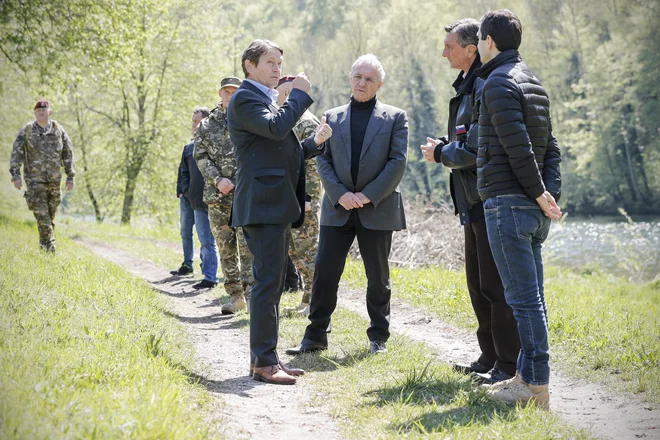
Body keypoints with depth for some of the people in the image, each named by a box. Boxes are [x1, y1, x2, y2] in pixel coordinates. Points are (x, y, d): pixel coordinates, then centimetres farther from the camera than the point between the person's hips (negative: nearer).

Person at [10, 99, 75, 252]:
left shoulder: (58, 130, 0)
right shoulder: (27, 131, -5)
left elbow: (68, 154, 5)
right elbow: (16, 153, -6)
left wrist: (71, 176, 0)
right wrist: (15, 175, -16)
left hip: (54, 180, 3)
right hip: (34, 180, -3)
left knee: (50, 214, 11)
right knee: (41, 214, -12)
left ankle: (44, 242, 28)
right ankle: (49, 245, -9)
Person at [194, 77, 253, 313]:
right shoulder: (207, 125, 11)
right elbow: (200, 157, 5)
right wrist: (217, 180, -9)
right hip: (217, 195, 3)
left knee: (248, 245, -9)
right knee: (226, 247, 6)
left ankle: (250, 292, -7)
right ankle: (235, 295, 12)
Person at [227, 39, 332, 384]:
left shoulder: (267, 100, 24)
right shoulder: (245, 98, -6)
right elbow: (275, 128, -23)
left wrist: (315, 142, 11)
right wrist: (299, 94, -11)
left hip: (278, 205, 10)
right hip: (262, 203, -10)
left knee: (271, 283, 11)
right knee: (268, 281, -11)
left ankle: (264, 357, 15)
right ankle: (264, 361, -10)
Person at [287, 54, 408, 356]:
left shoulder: (395, 117, 4)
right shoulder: (332, 117, 11)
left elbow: (397, 162, -4)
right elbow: (323, 160, 5)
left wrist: (368, 195, -13)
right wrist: (341, 194, -10)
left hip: (378, 209, -2)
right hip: (338, 208, 2)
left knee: (378, 276, 6)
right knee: (324, 271, -1)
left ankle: (379, 336, 17)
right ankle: (315, 336, 6)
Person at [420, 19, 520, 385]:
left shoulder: (485, 87, -16)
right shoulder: (468, 86, 16)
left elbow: (476, 151, -21)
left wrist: (440, 153, -6)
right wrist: (445, 148, 8)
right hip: (475, 203, 11)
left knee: (496, 285, -6)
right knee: (478, 285, 16)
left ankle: (510, 365, 1)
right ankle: (489, 358, 26)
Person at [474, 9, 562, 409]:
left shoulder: (499, 83, -11)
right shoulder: (533, 82, 18)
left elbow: (519, 149, -19)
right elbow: (551, 148, 15)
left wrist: (540, 195, -11)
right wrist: (550, 194, 7)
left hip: (508, 205, -9)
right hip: (532, 209, 9)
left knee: (524, 297, -7)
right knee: (531, 297, 12)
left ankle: (537, 385, -5)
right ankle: (527, 375, 18)